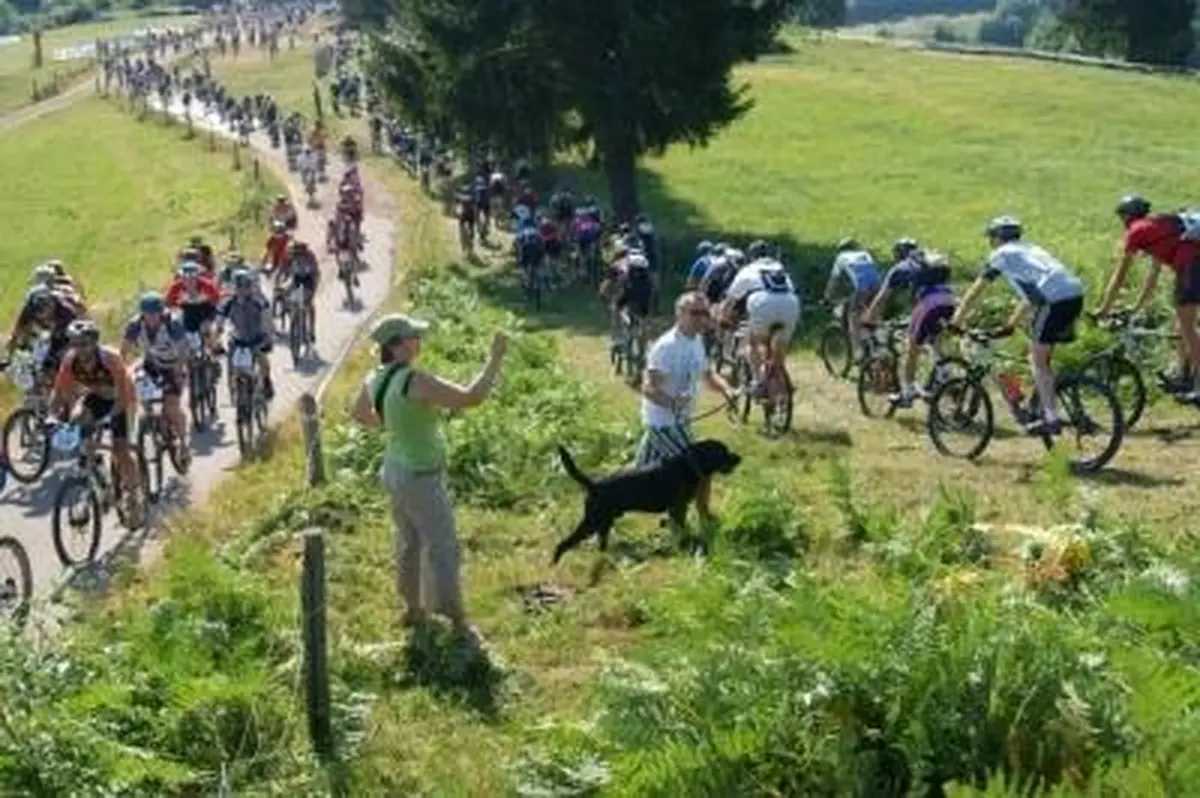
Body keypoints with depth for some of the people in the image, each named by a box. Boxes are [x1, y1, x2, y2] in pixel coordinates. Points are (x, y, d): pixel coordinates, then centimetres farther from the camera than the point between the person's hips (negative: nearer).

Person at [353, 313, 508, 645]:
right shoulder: (415, 382, -32)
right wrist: (496, 358, -27)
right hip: (421, 479, -8)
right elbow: (470, 397, -35)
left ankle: (413, 608, 40)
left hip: (396, 469, 8)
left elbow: (361, 415, 14)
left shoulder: (375, 378, -5)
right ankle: (458, 622, 19)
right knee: (442, 548, 6)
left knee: (409, 542, 24)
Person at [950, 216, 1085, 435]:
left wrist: (956, 320, 24)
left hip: (1054, 300, -7)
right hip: (1076, 295, 7)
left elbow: (975, 291, 16)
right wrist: (1010, 325, 47)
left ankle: (1051, 419, -2)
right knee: (1042, 359, 18)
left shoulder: (1001, 254, 12)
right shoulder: (1031, 249, 33)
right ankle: (1047, 411, 20)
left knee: (1038, 361, 2)